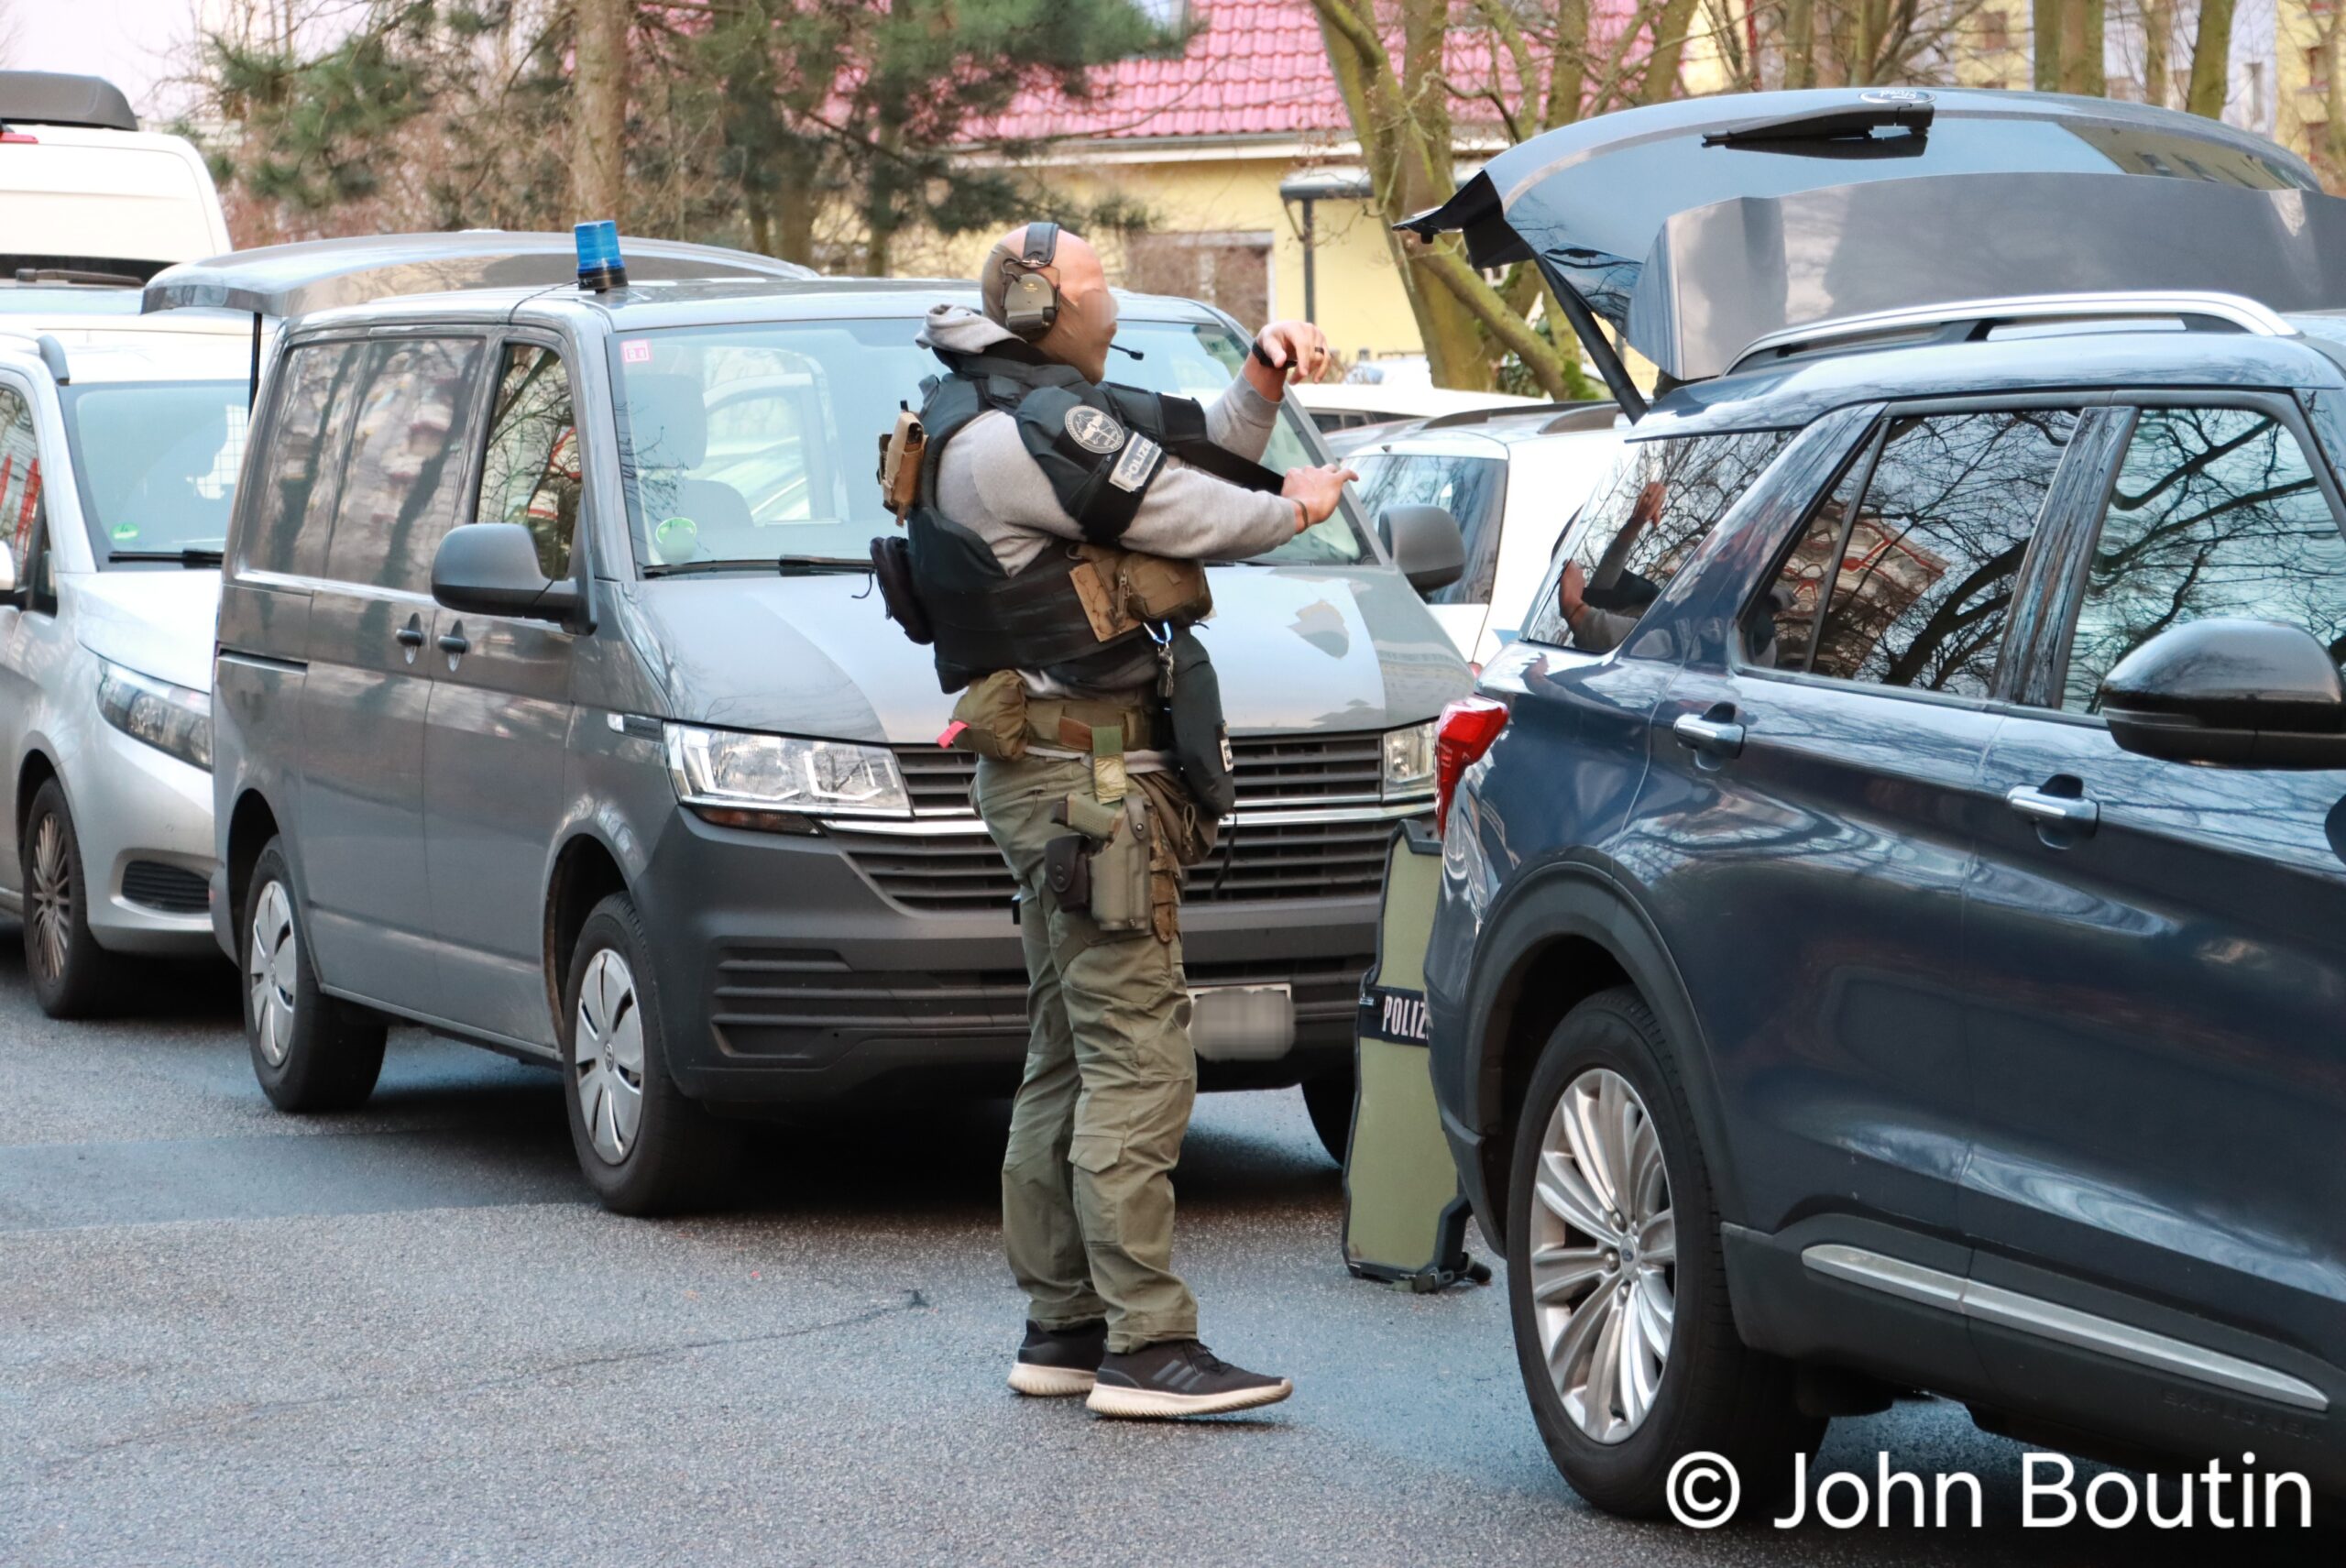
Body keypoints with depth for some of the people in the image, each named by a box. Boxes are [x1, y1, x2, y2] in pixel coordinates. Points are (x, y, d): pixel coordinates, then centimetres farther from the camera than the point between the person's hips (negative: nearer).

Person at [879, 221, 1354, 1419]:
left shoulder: (1030, 414, 17)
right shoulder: (1024, 433, -16)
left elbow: (1193, 457, 22)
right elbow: (1194, 515, -12)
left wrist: (1261, 383, 5)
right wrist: (1296, 507, 6)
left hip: (1054, 778, 11)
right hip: (1087, 776, -11)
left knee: (1068, 1061, 14)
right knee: (1135, 1059, -13)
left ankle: (1061, 1326, 19)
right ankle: (1146, 1344, -15)